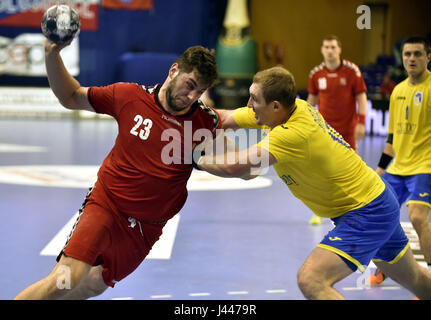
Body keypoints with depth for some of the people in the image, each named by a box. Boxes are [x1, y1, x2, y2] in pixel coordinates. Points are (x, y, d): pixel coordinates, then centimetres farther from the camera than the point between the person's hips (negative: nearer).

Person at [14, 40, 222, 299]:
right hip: (106, 204, -2)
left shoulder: (206, 121, -7)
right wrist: (52, 54, -9)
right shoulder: (130, 96, -7)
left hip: (148, 227, 2)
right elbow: (71, 97, 5)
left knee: (95, 285, 7)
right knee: (66, 279, -21)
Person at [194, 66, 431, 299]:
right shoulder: (291, 108, -7)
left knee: (310, 280, -23)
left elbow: (235, 167, -35)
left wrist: (198, 159, -19)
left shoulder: (294, 134, -32)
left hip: (367, 212, -10)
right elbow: (225, 119, 2)